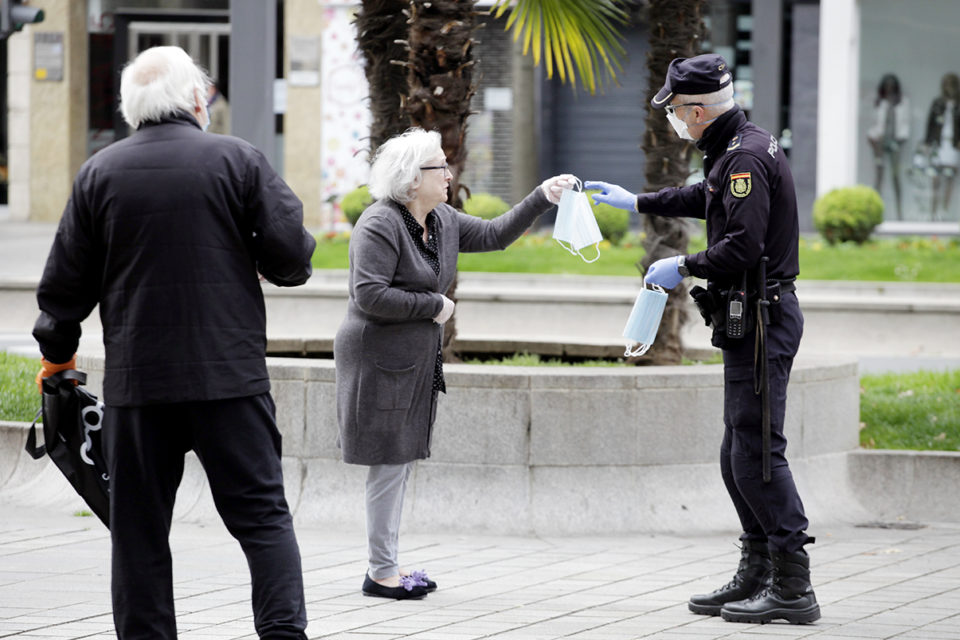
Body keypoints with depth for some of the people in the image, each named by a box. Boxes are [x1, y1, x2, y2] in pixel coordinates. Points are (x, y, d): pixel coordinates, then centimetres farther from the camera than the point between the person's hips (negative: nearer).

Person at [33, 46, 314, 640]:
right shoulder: (240, 160, -3)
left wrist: (58, 349, 22)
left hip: (136, 380, 1)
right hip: (232, 373, -1)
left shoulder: (100, 173, 2)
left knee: (139, 528, 8)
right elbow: (291, 255, -6)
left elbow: (65, 281, 6)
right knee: (262, 513, 3)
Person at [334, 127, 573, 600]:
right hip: (380, 360, -9)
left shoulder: (442, 222, 11)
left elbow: (494, 235, 21)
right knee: (390, 463, -7)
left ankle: (386, 566, 19)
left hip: (417, 361, 9)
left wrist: (541, 199, 12)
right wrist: (433, 306, -16)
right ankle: (381, 573, 0)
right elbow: (369, 295, -24)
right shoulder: (380, 225, -17)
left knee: (401, 463, 12)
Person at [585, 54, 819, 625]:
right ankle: (756, 577, 18)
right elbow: (706, 198, 37)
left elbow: (742, 246, -25)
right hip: (752, 321, 11)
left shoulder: (747, 156, -16)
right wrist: (635, 201, 44)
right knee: (738, 458, 13)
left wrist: (684, 268, -10)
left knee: (757, 454, -11)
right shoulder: (742, 148, 16)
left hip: (761, 321, -11)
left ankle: (793, 588, -11)